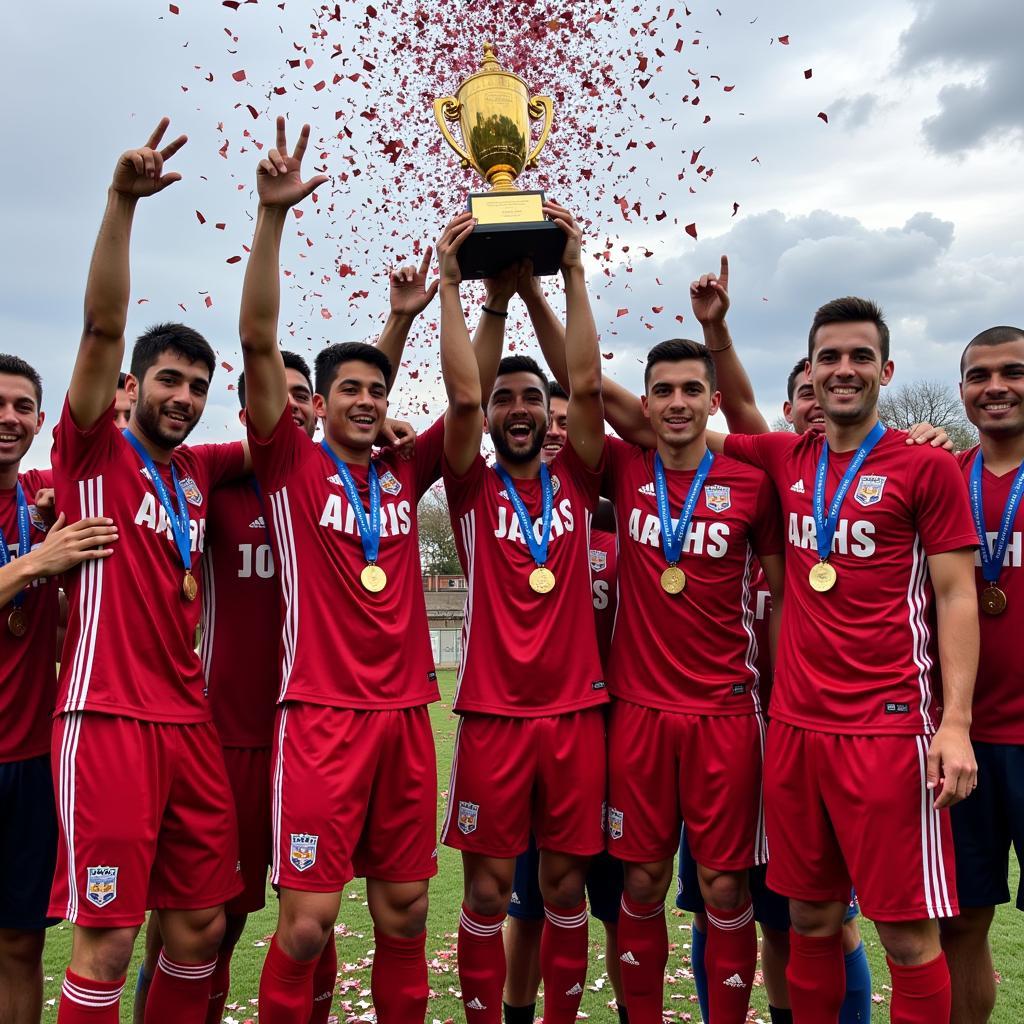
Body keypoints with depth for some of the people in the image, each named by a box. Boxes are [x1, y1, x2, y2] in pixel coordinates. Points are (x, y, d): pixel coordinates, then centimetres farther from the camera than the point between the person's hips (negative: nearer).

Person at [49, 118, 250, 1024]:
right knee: (107, 941, -3)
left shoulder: (197, 469, 14)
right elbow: (102, 327, -12)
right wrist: (122, 202, -23)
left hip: (189, 721, 6)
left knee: (201, 924, 11)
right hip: (110, 720, -6)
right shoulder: (95, 453, 0)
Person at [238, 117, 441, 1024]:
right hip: (322, 714, -4)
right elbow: (258, 340, -8)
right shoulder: (293, 465, 1)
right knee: (308, 922, -3)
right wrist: (273, 214, -14)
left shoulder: (403, 475, 11)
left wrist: (414, 315, 11)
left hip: (406, 712, 4)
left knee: (404, 912, 12)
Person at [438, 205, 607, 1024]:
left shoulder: (575, 481, 6)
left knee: (566, 882, 11)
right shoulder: (474, 489, 2)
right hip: (492, 713, -1)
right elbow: (462, 396, -10)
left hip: (576, 711, 2)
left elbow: (588, 386, -4)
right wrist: (450, 283, -11)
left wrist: (573, 273, -6)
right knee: (488, 889, 6)